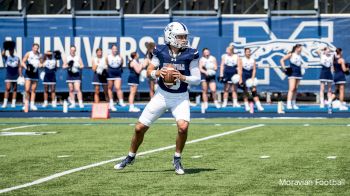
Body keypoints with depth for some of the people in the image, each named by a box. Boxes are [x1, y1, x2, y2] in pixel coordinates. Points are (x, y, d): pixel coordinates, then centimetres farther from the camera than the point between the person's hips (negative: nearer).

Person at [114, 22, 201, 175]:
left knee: (183, 126, -26)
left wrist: (182, 77, -25)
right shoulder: (161, 52, -8)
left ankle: (177, 160, -2)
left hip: (180, 98, -1)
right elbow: (149, 71, 2)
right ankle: (130, 157, 29)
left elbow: (197, 80, -8)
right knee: (140, 128, 3)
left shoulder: (190, 55, -11)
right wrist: (157, 73, -19)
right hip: (162, 95, 1)